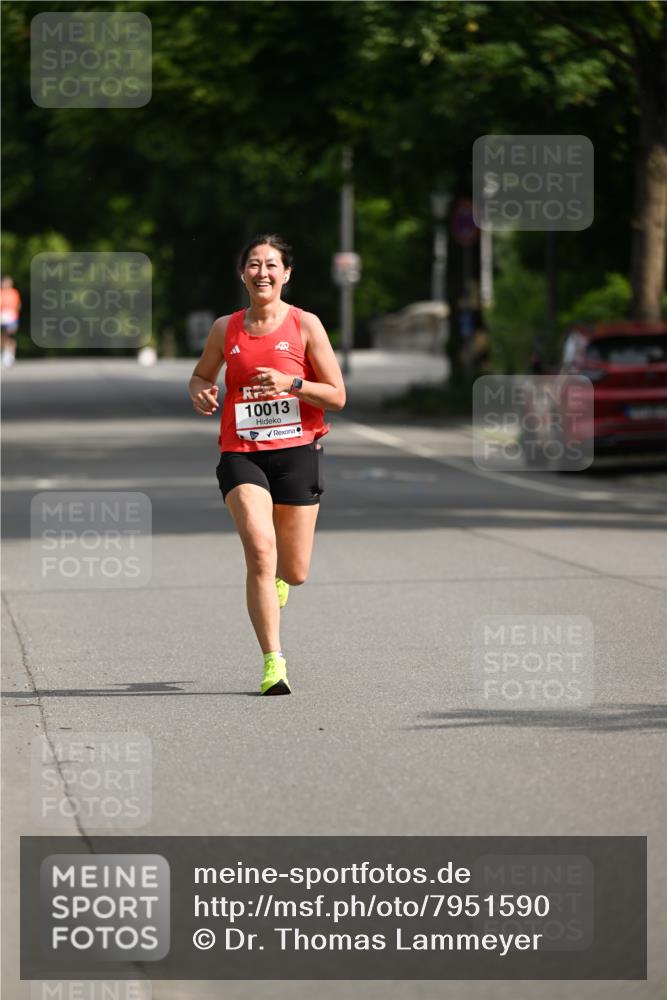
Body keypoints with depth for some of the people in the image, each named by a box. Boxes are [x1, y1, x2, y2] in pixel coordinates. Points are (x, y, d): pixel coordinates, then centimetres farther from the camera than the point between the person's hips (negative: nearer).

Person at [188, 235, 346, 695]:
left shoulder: (305, 325, 0)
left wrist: (290, 383, -17)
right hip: (241, 454, 0)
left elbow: (337, 396, 0)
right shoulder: (226, 329, 7)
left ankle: (274, 577, 43)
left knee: (295, 572, 3)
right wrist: (200, 393, -1)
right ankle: (274, 661, -15)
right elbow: (201, 376, 23)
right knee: (260, 551, -20)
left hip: (297, 453, 0)